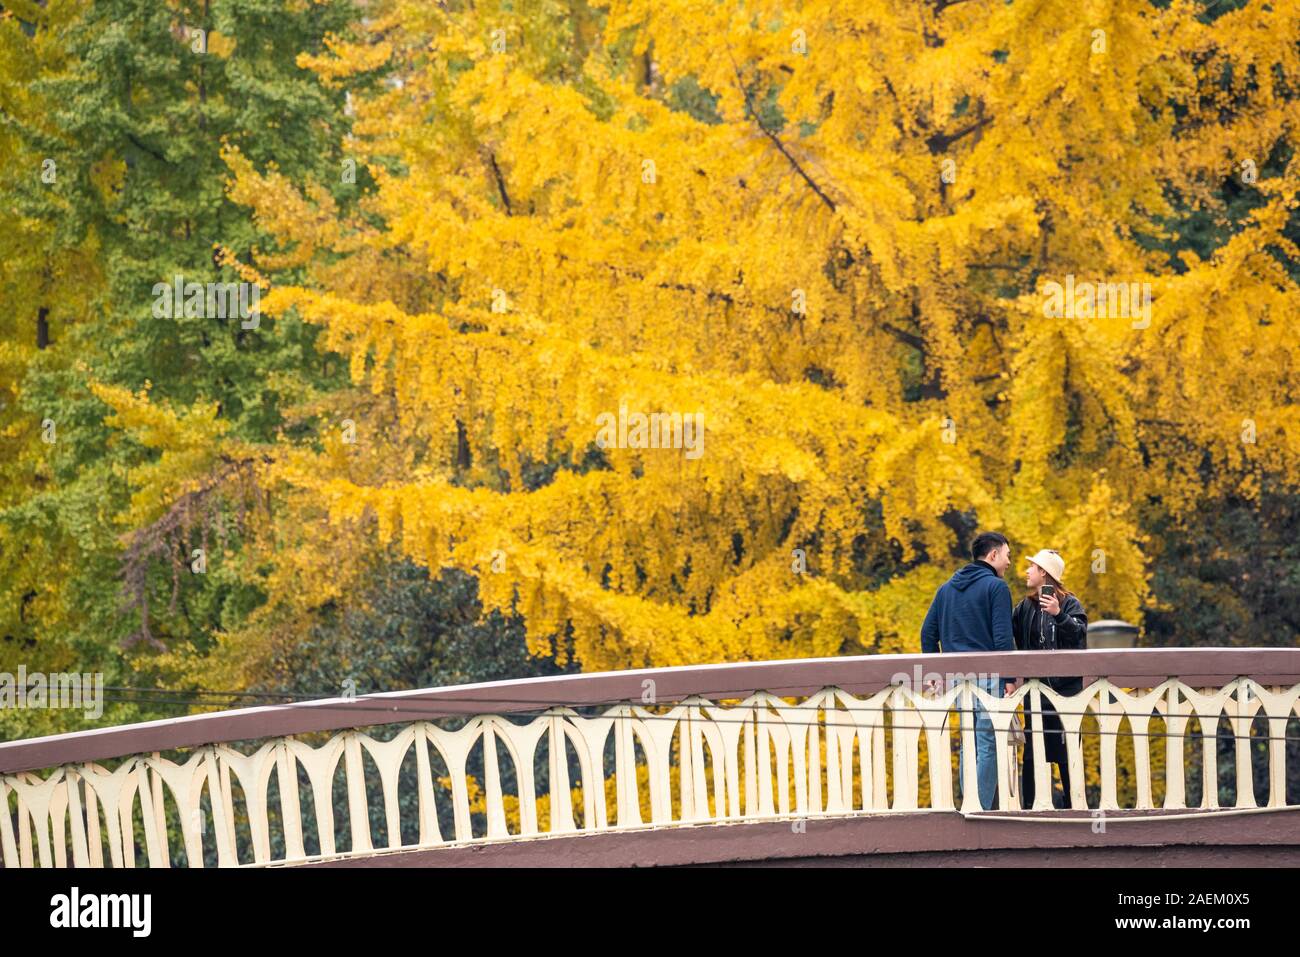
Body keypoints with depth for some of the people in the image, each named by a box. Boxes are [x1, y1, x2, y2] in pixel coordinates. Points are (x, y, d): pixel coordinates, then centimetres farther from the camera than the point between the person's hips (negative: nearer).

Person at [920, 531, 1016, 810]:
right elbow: (1003, 637, -12)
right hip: (986, 673, -7)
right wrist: (1009, 678, -11)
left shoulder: (946, 589, 16)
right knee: (988, 745, -6)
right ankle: (982, 811, -11)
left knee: (967, 743, 13)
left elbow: (928, 633, 15)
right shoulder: (996, 587, -5)